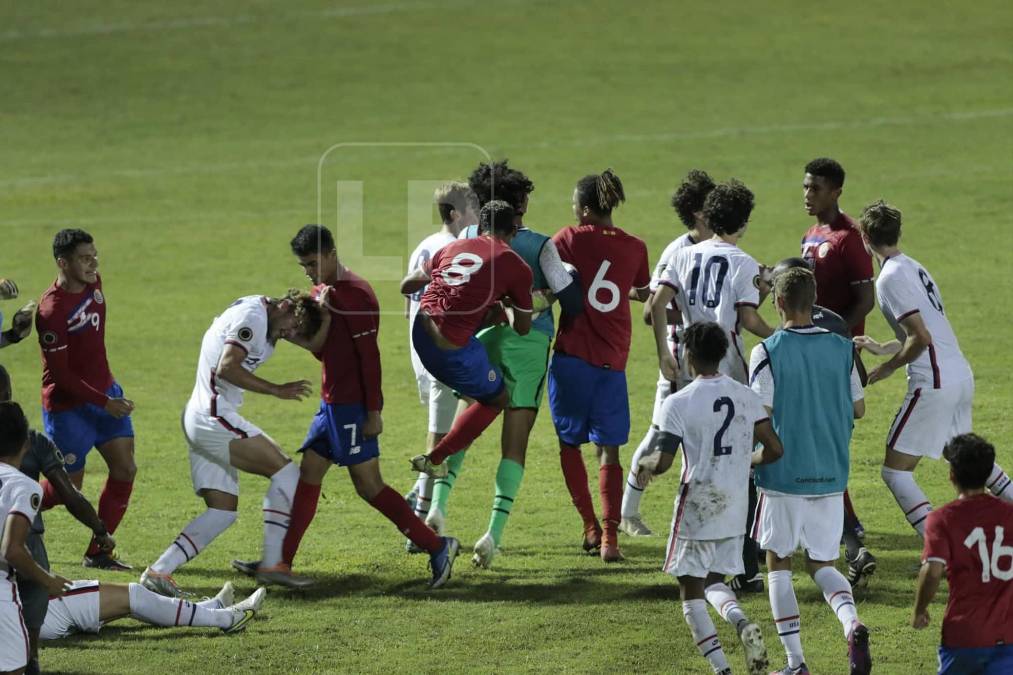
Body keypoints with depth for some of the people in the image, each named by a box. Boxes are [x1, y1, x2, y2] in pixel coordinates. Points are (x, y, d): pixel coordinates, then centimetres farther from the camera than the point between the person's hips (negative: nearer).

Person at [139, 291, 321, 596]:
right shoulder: (253, 316, -13)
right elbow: (226, 368, -23)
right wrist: (278, 390, -21)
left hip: (201, 419, 11)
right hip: (214, 417, -11)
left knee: (223, 511, 8)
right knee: (285, 471, -9)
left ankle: (158, 571, 0)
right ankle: (271, 565, -6)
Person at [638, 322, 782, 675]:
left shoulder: (678, 403, -12)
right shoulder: (746, 397, 2)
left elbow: (662, 462, -16)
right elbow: (774, 449, -1)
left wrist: (646, 464, 7)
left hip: (697, 507, -5)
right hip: (735, 508, 5)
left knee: (691, 590, 6)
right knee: (714, 580, 22)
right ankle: (742, 623, -9)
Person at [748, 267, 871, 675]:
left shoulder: (767, 353, -11)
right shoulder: (841, 349, 2)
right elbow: (858, 409, 9)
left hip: (783, 474, -4)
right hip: (831, 475, 4)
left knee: (778, 563, 10)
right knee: (822, 564, 14)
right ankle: (852, 623, -16)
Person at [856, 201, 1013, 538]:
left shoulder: (891, 279, -13)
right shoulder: (915, 268, 14)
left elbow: (922, 337, -20)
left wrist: (888, 368, -7)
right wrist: (882, 348, 28)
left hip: (934, 383, -9)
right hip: (961, 375, 9)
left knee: (894, 470, -5)